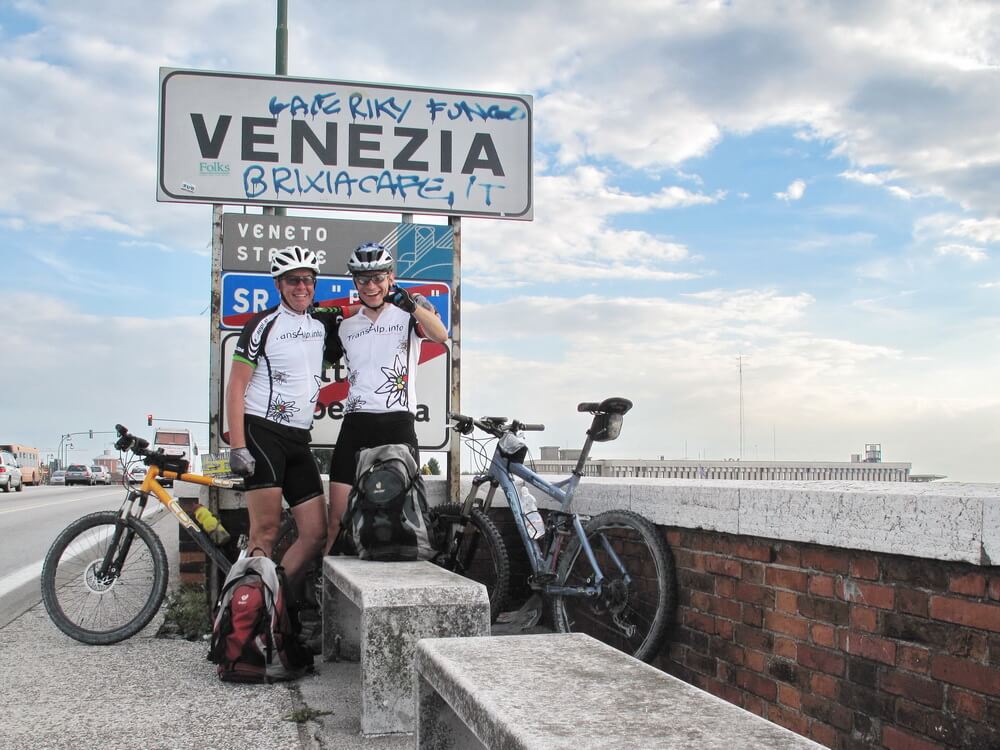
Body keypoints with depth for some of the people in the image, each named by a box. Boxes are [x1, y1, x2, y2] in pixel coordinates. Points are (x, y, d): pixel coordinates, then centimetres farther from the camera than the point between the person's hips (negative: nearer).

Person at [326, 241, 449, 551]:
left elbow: (440, 335, -18)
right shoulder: (346, 327, 17)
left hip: (398, 423, -3)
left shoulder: (410, 310, 3)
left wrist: (412, 304, -35)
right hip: (356, 424, 3)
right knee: (336, 518, -1)